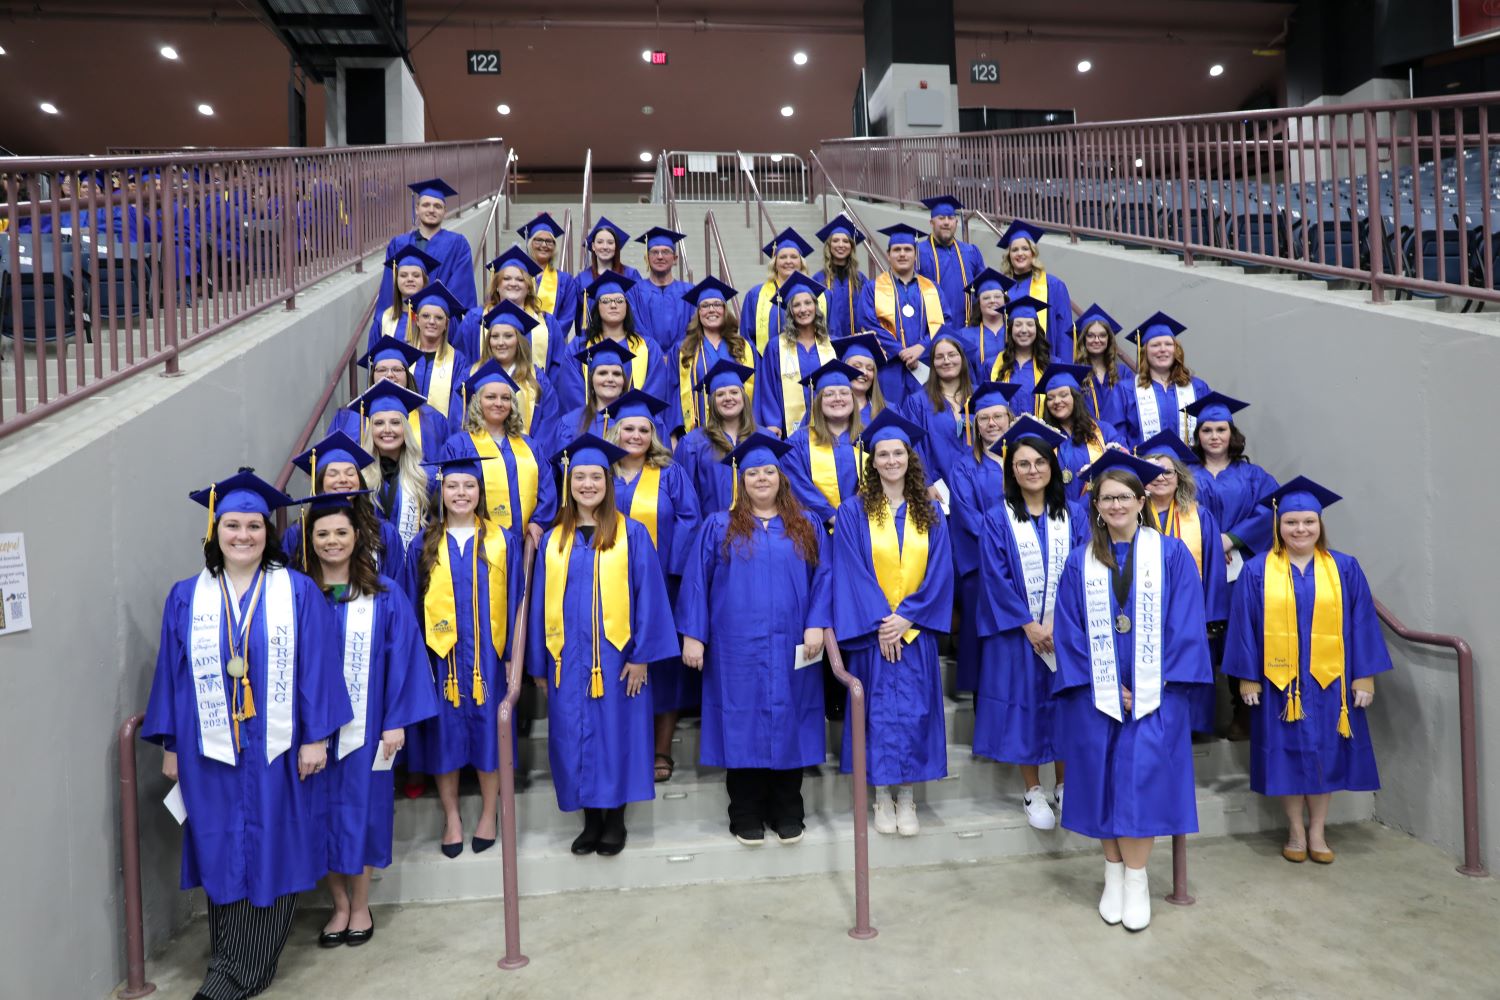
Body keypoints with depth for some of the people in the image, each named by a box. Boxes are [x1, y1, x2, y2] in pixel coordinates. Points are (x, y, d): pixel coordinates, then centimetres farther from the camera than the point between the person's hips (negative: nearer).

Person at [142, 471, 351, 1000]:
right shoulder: (186, 597, 5)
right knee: (223, 852, 9)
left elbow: (316, 669, -4)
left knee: (272, 851, 4)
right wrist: (170, 745, 6)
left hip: (278, 748, -2)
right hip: (211, 749, 2)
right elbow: (172, 674, 8)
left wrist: (316, 736, -8)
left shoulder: (299, 592, -2)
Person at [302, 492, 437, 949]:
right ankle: (339, 905, 26)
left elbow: (402, 658, -3)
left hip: (365, 725, -1)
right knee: (324, 812, 9)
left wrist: (396, 721, -8)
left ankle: (360, 907, 24)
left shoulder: (385, 595, -2)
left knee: (360, 808, 7)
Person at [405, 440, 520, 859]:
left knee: (488, 731, 7)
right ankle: (451, 818, 22)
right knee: (445, 734, 7)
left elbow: (512, 601, 3)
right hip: (439, 656, 1)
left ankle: (488, 815, 23)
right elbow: (413, 606, 5)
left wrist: (513, 652, -2)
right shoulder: (423, 546, 4)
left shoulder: (501, 542, 2)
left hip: (487, 655, 0)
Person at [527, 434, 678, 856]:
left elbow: (647, 595, -4)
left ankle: (615, 820, 20)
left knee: (615, 733, 4)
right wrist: (539, 664, 7)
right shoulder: (553, 540, 7)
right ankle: (591, 820, 23)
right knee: (575, 740, 8)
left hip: (615, 657, -3)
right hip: (567, 660, 3)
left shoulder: (632, 534, -2)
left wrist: (641, 654, -10)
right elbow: (541, 603, 10)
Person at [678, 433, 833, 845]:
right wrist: (692, 636, -5)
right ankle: (746, 816, 15)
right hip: (737, 648, -1)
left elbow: (823, 577, 4)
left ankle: (788, 813, 19)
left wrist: (816, 625, -8)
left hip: (790, 648, 1)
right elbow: (695, 581, 2)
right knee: (743, 725, 3)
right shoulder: (719, 526, 5)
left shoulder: (806, 526, 9)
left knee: (787, 722, 6)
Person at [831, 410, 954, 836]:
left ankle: (907, 797, 15)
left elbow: (939, 571, 0)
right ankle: (882, 797, 15)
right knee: (879, 709, 3)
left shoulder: (930, 513, 6)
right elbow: (852, 572, -6)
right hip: (872, 631, -2)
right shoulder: (854, 511, -1)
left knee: (914, 710, 4)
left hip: (916, 632, 2)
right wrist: (879, 623, -14)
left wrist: (906, 617, -11)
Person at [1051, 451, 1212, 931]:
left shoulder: (1171, 554, 1)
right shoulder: (1080, 560, 5)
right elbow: (1068, 630, 1)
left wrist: (1157, 685, -10)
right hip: (1097, 694, 2)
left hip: (1154, 693, -2)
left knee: (1140, 778, -6)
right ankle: (1113, 875, 19)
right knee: (1103, 780, 5)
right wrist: (1105, 687, -7)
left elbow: (1185, 624, -3)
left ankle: (1135, 880, 7)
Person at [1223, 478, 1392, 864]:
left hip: (1328, 680, 1)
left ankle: (1317, 831, 20)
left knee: (1324, 753, 7)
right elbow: (1245, 626, -1)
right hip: (1279, 680, -1)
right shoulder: (1257, 571, -1)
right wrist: (1247, 676, -5)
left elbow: (1361, 624, 3)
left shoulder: (1345, 568, 3)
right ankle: (1296, 831, 19)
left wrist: (1364, 675, -2)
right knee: (1288, 753, 6)